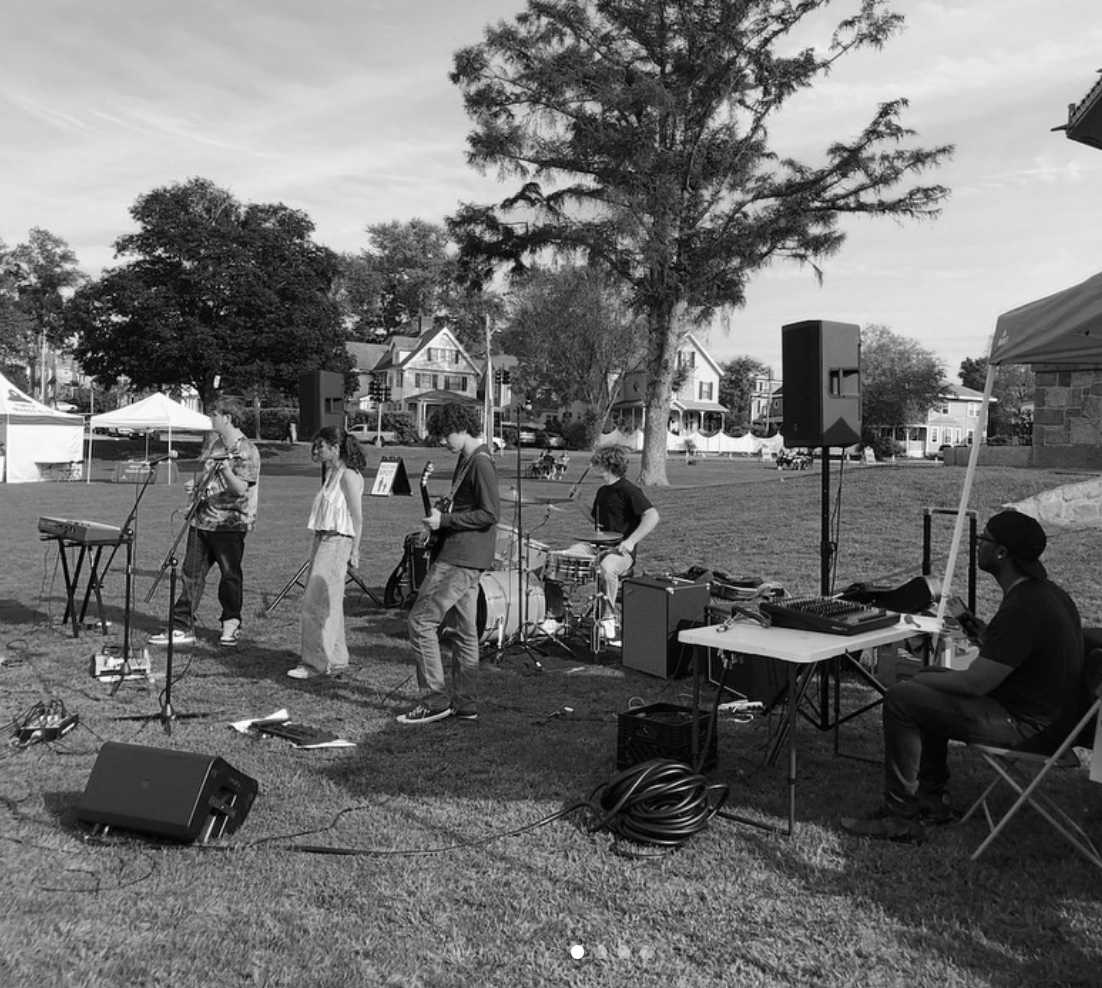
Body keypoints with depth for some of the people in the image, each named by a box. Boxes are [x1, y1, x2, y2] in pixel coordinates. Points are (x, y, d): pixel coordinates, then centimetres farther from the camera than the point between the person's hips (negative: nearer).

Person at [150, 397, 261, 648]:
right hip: (201, 519, 8)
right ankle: (182, 627, 11)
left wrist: (225, 470, -35)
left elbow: (241, 489, -21)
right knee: (191, 573, 6)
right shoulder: (214, 444, 14)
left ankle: (231, 624, 20)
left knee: (230, 574, 4)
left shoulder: (246, 451, -12)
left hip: (229, 523, -8)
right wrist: (196, 487, 11)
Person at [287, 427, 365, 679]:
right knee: (328, 604, 12)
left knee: (316, 603, -8)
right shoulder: (329, 474, 15)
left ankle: (316, 663, 0)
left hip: (338, 542, -9)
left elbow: (357, 517, -14)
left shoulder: (349, 476, -12)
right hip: (322, 541, 9)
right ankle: (335, 660, 21)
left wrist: (355, 551, -15)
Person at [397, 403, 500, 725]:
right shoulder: (466, 460, 16)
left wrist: (445, 519, -18)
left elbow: (490, 513, -21)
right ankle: (465, 704, 18)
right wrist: (440, 512, 9)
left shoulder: (481, 462, -15)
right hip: (461, 556, 10)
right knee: (463, 630, 12)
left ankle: (435, 699, -2)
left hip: (460, 559, -10)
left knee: (421, 620, -8)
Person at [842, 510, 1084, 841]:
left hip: (1026, 725, -11)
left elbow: (975, 683, -24)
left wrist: (918, 678, -10)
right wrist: (984, 635, 7)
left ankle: (899, 816, -4)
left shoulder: (1021, 610, -27)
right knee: (924, 691, 19)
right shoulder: (1045, 591, 6)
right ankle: (932, 798, 22)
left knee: (901, 700, -14)